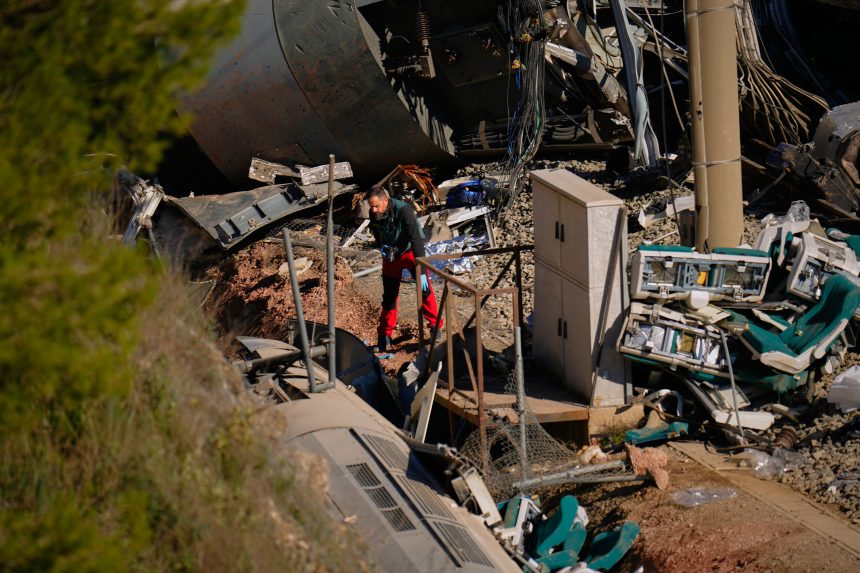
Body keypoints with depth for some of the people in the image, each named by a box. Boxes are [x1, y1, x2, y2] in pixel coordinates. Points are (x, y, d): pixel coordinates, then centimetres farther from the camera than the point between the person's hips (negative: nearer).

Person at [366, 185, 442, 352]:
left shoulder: (403, 211, -33)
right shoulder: (373, 215, -16)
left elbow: (416, 239, -35)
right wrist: (381, 246, -17)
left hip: (410, 251, -4)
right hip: (390, 254, 4)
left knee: (424, 288, -17)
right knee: (389, 296, 6)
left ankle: (435, 327, -2)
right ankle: (384, 337, 15)